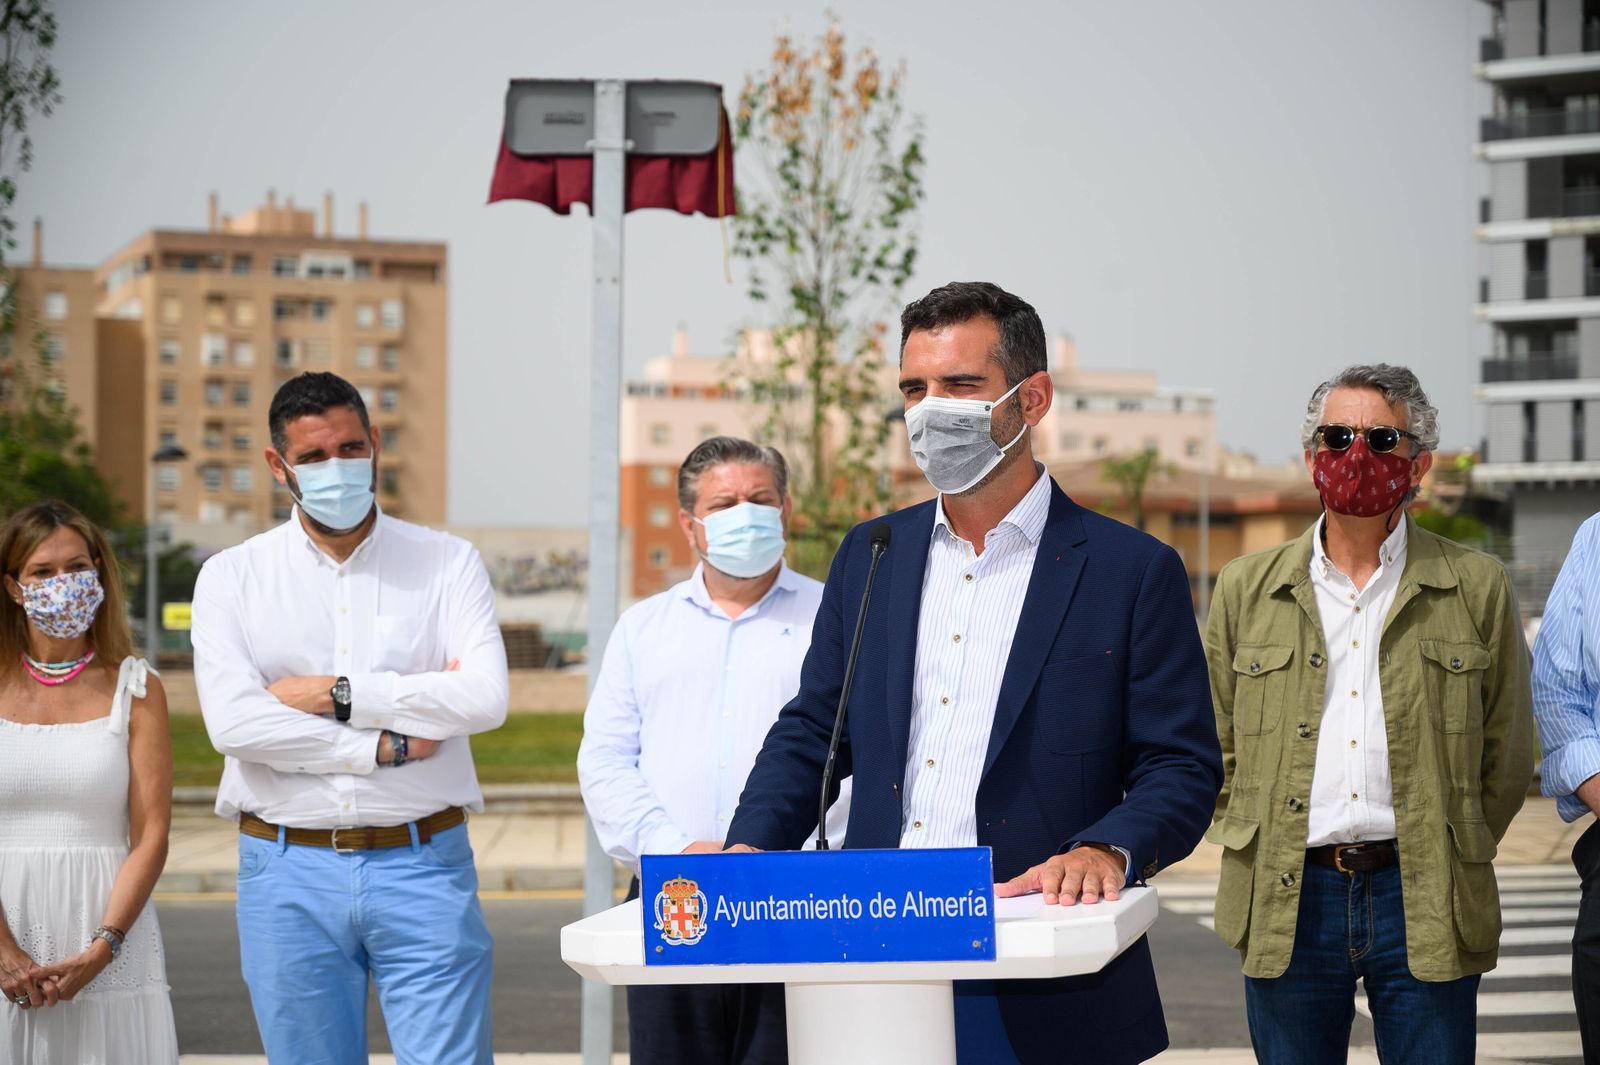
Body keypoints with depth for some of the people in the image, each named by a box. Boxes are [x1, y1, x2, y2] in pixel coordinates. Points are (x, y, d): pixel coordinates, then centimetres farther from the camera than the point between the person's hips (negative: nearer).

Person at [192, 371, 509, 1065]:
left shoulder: (448, 564, 6)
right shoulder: (232, 578, 6)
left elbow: (485, 698, -9)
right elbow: (232, 721, -9)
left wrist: (337, 694, -10)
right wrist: (386, 746, -10)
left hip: (421, 862, -1)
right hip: (289, 875, 1)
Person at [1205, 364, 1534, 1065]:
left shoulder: (1477, 588, 5)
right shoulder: (1246, 589, 9)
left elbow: (1506, 757, 9)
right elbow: (1214, 746, 13)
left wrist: (1451, 860, 5)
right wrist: (1249, 845, 4)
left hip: (1426, 907, -1)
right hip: (1285, 904, 1)